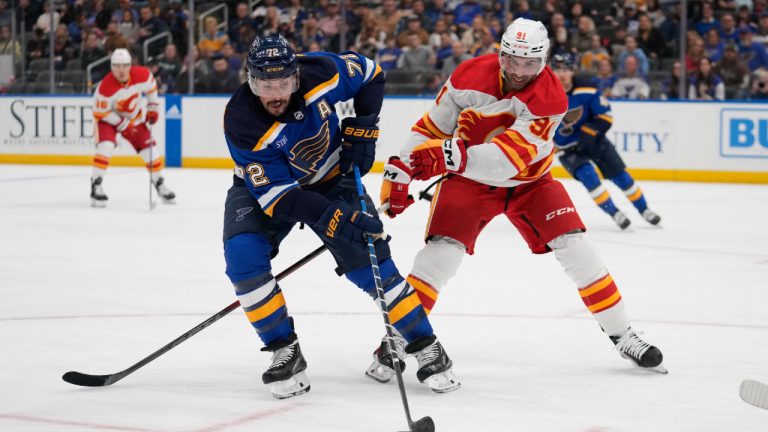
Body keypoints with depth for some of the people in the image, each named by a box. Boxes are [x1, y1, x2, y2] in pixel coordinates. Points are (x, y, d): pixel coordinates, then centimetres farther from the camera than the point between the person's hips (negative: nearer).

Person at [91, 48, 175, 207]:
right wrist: (123, 125, -24)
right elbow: (101, 113, -23)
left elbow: (151, 87, 1)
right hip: (109, 117, -4)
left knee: (149, 149, 1)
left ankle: (160, 185, 20)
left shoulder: (142, 75, -23)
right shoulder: (105, 87, -33)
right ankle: (96, 186, -19)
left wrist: (153, 108, 2)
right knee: (105, 146, -26)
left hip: (135, 117, 4)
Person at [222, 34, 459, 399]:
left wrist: (362, 130, -14)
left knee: (369, 261, -8)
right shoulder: (242, 123, -33)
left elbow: (370, 75, -5)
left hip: (330, 179, 1)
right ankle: (285, 353, -10)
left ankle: (425, 346, 6)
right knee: (243, 257, -25)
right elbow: (277, 195, -33)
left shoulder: (319, 73, -28)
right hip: (264, 185, -1)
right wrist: (332, 218, -43)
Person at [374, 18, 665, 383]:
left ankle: (621, 334, 6)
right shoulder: (469, 76, -19)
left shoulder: (549, 98, -27)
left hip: (529, 181, 0)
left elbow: (510, 156, -39)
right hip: (469, 179, 0)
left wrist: (454, 156, -53)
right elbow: (432, 127, -5)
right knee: (442, 250, -19)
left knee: (574, 247, -9)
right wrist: (399, 173, -10)